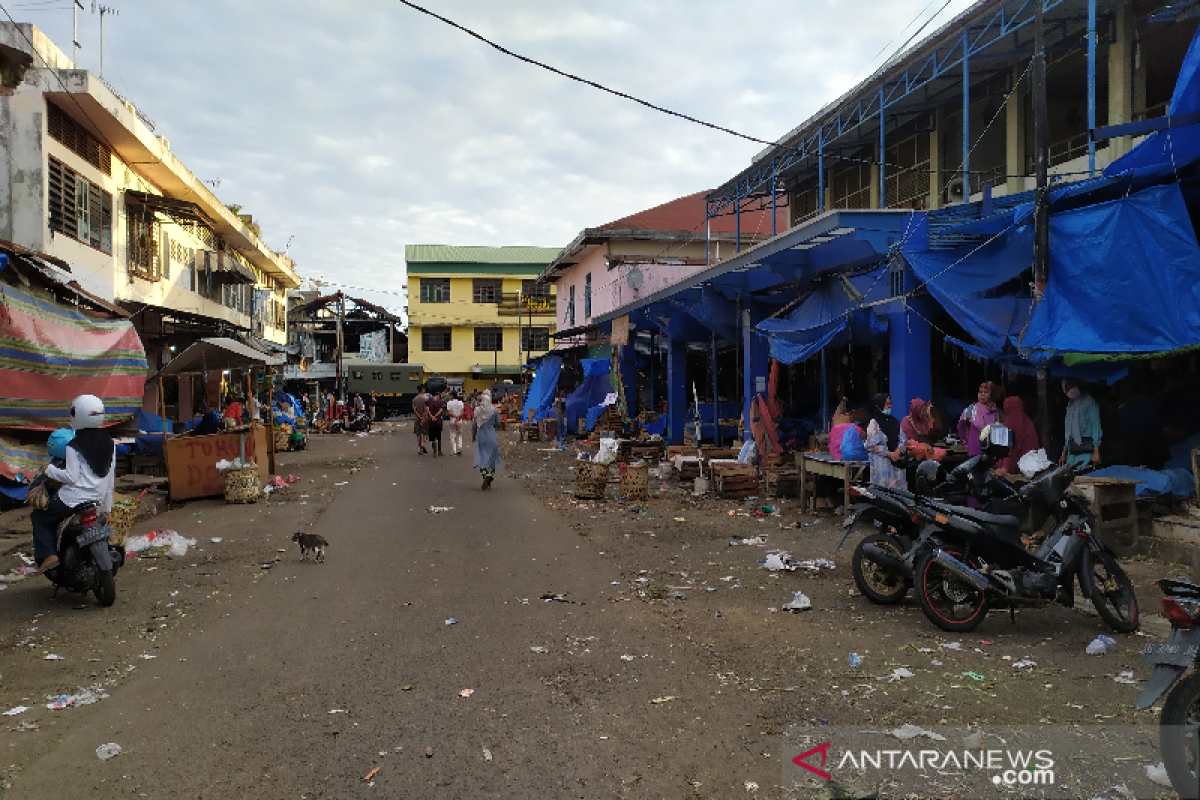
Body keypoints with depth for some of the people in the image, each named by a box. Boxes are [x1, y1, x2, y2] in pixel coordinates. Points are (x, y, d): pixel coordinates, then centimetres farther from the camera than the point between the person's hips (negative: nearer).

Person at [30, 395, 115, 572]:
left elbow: (71, 476, -16)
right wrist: (106, 507, 19)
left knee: (40, 518, 14)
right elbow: (110, 479, 12)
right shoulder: (109, 444, 8)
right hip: (97, 499, 7)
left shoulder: (74, 446, -11)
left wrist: (50, 470, 1)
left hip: (73, 498, -7)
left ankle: (48, 554, -3)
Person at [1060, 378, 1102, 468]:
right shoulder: (1071, 405, 17)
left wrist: (1096, 451, -14)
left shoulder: (1089, 404, -3)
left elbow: (1096, 427, -8)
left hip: (1086, 449, -6)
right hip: (1072, 450, 6)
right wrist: (1064, 453, 17)